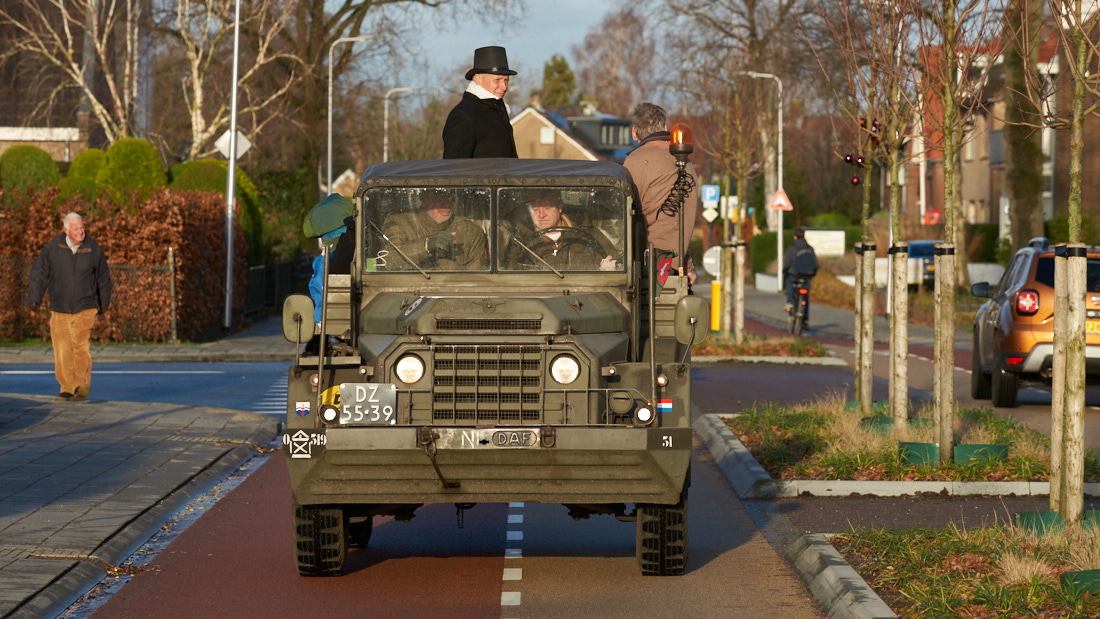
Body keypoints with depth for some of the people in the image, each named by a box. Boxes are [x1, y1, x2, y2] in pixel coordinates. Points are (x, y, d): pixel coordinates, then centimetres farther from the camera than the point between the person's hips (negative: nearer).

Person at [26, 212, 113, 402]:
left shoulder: (92, 247, 0)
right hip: (59, 309, 1)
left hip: (85, 308, -1)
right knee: (62, 350, 1)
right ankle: (67, 389, 12)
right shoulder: (53, 247, -2)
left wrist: (104, 302, 22)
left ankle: (82, 384, -20)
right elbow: (39, 272, 4)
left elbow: (103, 277, 13)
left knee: (81, 345, -17)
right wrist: (34, 297, -7)